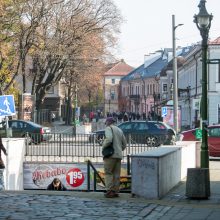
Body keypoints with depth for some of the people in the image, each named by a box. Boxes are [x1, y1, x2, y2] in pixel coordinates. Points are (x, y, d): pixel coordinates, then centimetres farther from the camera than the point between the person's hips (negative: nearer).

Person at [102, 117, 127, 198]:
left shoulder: (108, 128, -2)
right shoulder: (119, 130, 21)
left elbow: (109, 139, -21)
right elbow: (124, 144, 19)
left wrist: (104, 146, -7)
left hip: (110, 154, -7)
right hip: (119, 155, 7)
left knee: (108, 173, -5)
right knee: (116, 174, 7)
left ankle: (109, 191, -14)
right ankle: (115, 191, 5)